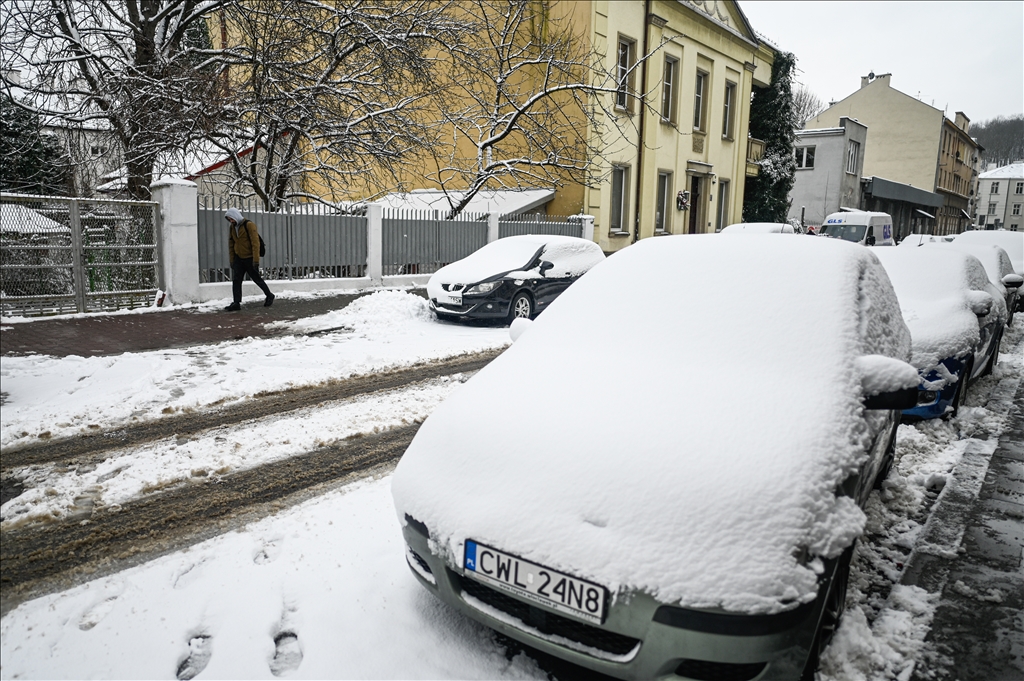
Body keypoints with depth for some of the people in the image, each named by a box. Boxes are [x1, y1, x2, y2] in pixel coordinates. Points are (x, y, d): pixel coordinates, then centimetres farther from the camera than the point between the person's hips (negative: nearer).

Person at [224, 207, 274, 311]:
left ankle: (270, 296, 24)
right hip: (238, 258, 6)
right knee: (236, 280, -3)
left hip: (249, 258, -6)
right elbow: (231, 245, 15)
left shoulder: (249, 225, -12)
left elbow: (255, 243, -16)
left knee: (257, 279, 4)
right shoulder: (232, 228, 9)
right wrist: (232, 260, 11)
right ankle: (236, 303, -2)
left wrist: (256, 260, -21)